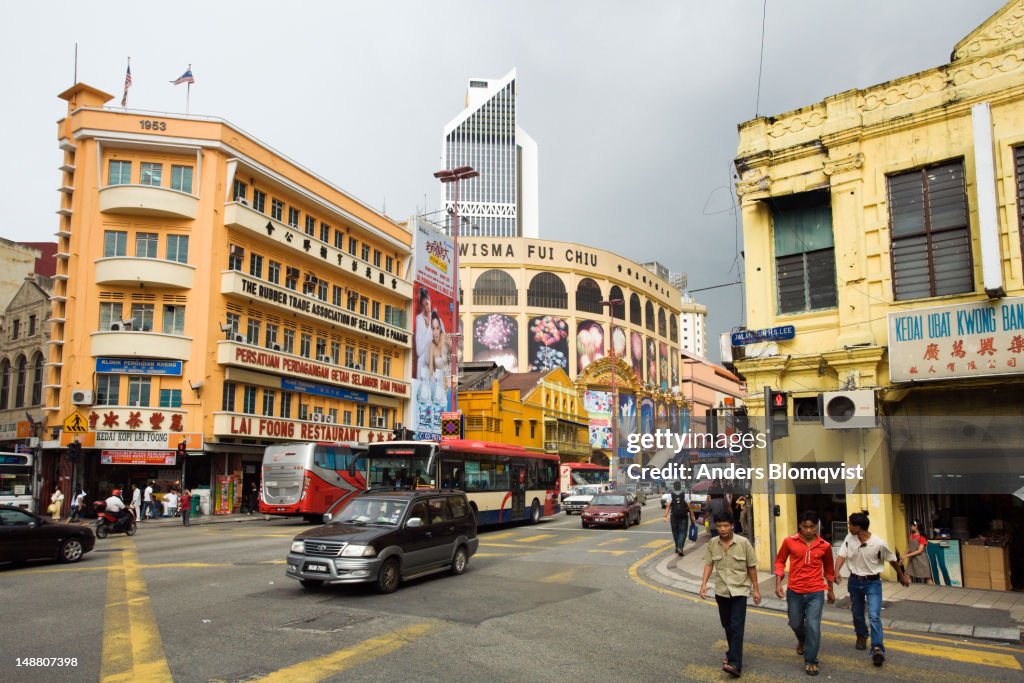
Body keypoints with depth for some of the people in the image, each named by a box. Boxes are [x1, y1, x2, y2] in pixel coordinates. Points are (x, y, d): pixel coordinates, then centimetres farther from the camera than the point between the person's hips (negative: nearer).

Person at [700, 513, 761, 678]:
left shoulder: (743, 543, -11)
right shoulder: (712, 544, -2)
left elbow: (751, 567, -3)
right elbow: (708, 564, 2)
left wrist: (756, 589, 0)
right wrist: (704, 583, -12)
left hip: (739, 590, -4)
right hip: (721, 590, 4)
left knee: (736, 627, -12)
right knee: (727, 625, 17)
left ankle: (734, 663, -16)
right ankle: (733, 653, 38)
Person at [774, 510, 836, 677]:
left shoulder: (824, 546, -4)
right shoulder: (789, 541, -7)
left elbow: (828, 568, 13)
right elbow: (780, 561, 5)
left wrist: (830, 590, 20)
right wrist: (778, 583, -4)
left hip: (816, 592, -1)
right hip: (794, 591, 1)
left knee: (813, 626, -8)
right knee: (795, 623, 17)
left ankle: (810, 661, 9)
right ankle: (802, 640, 51)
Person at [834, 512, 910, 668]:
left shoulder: (878, 543, -19)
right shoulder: (849, 538, -10)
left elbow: (893, 560, -3)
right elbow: (842, 556, -17)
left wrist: (902, 576, 11)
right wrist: (837, 573, -35)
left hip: (873, 582, -4)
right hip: (854, 581, 4)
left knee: (874, 616, -16)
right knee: (857, 613, 19)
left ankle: (877, 649, -14)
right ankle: (861, 636, 44)